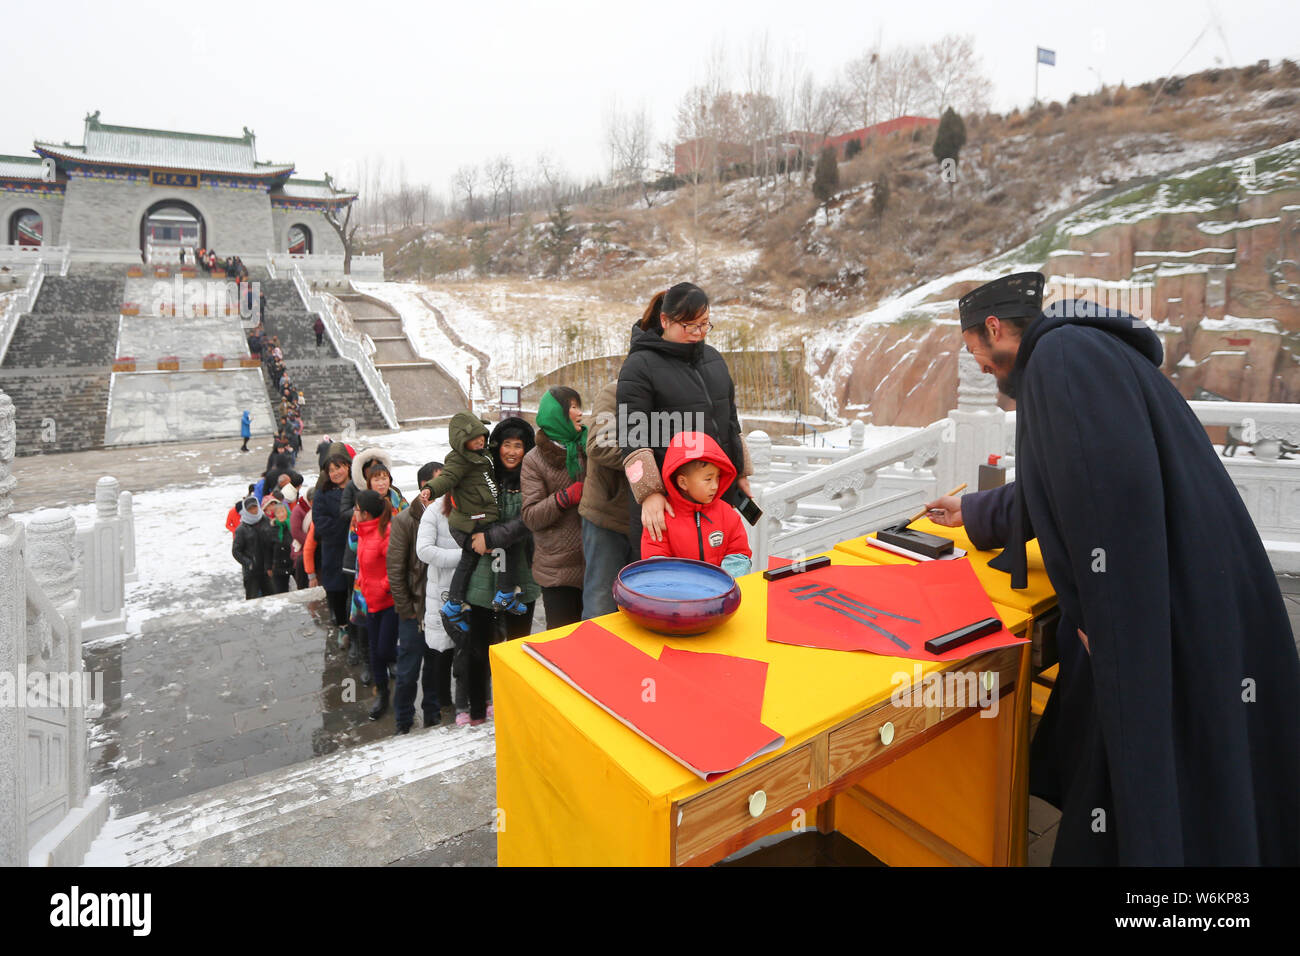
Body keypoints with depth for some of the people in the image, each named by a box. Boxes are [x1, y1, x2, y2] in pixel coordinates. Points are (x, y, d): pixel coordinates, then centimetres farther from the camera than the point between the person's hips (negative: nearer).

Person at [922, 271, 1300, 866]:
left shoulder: (1064, 354, -16)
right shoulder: (1077, 357, 18)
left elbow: (1114, 488, -28)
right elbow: (1052, 492, 30)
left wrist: (1098, 615, -20)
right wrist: (973, 514, 42)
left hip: (1176, 611, -10)